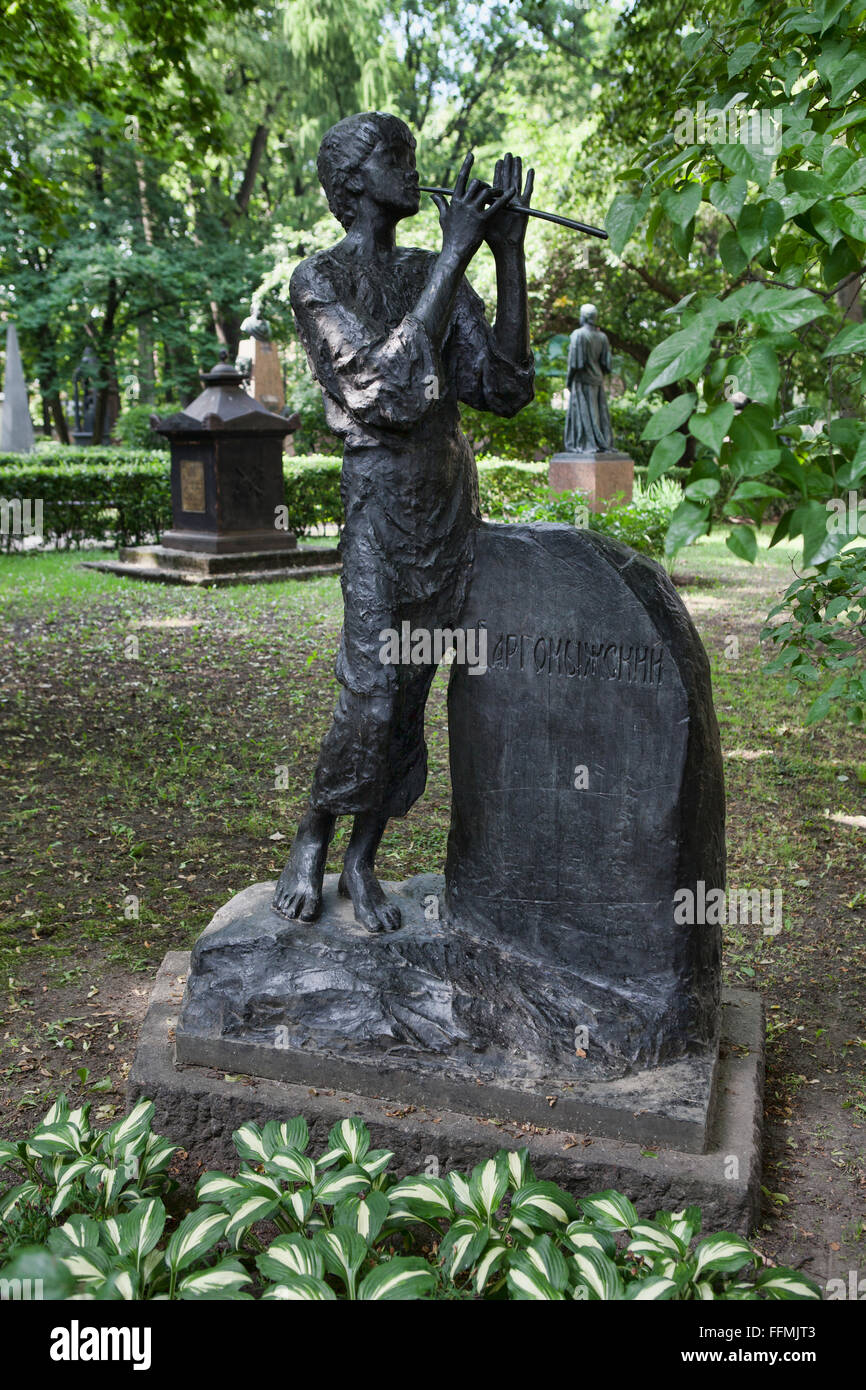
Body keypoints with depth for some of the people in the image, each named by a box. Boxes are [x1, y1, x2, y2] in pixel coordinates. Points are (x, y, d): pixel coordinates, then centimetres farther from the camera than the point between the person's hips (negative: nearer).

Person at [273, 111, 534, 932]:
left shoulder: (435, 276, 14)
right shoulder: (320, 281, -2)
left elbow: (504, 390, 5)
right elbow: (390, 387, -18)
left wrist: (510, 255, 0)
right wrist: (455, 256, -15)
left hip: (452, 501, 5)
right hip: (380, 499, -5)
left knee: (411, 694, 5)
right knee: (370, 697, -12)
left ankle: (363, 861, 18)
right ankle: (310, 845, 13)